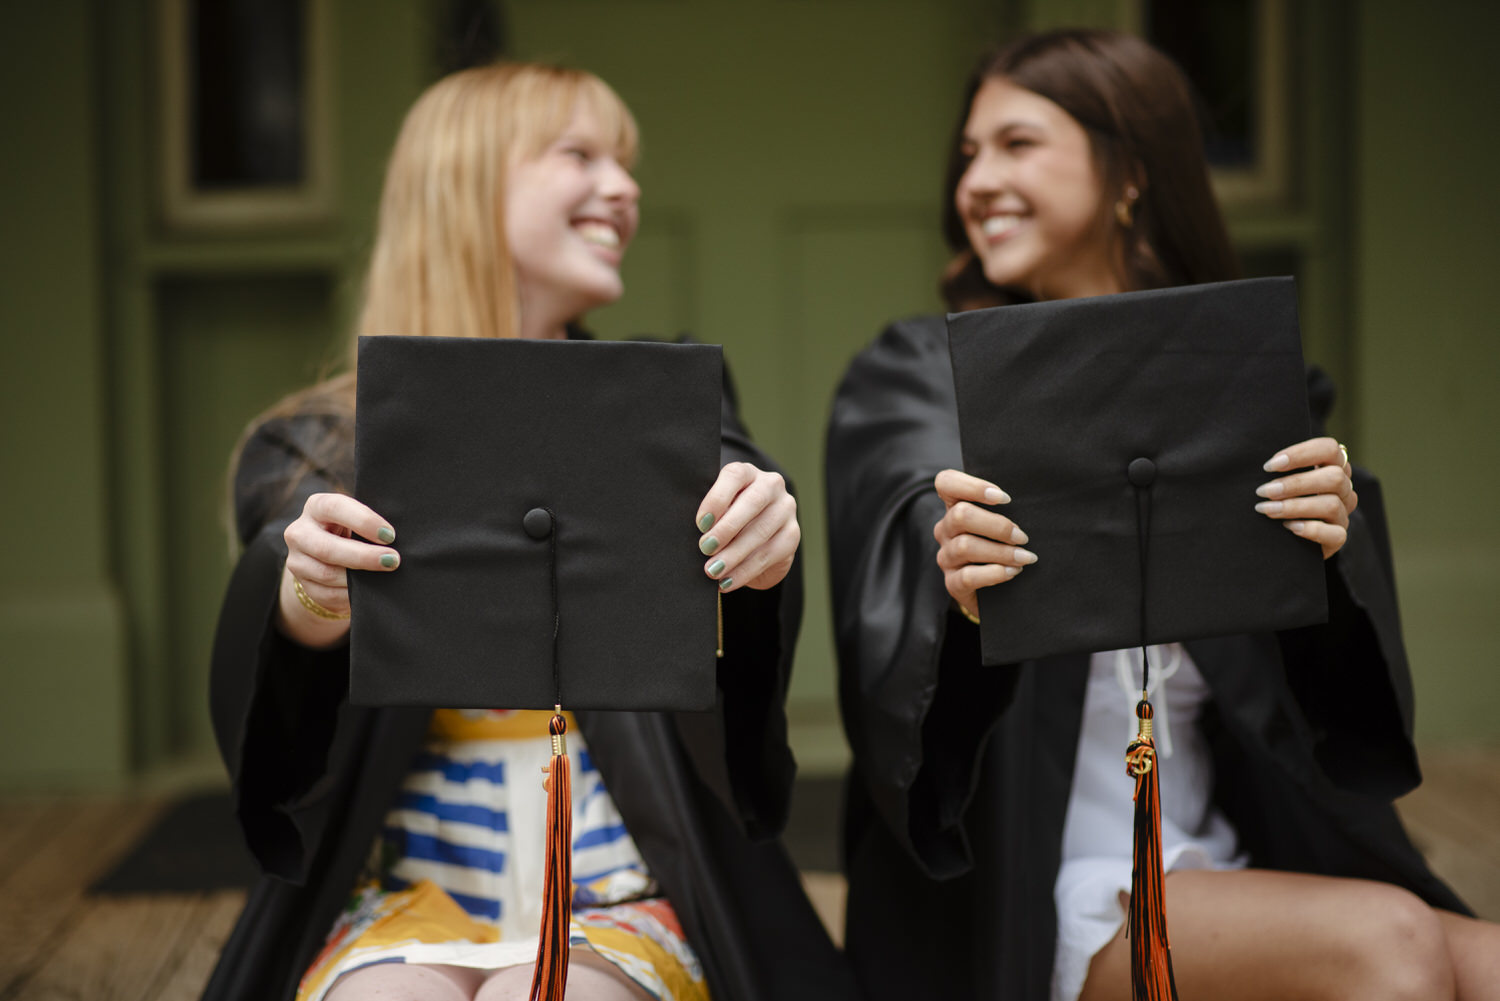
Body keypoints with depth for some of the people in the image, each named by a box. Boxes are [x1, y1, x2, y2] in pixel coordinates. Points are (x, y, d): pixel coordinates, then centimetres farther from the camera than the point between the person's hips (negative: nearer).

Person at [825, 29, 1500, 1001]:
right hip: (1038, 903, -3)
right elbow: (894, 672, -8)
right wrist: (958, 602, -31)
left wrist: (1329, 554, -19)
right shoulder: (918, 376, 3)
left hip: (1243, 869, 3)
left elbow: (1329, 694, 3)